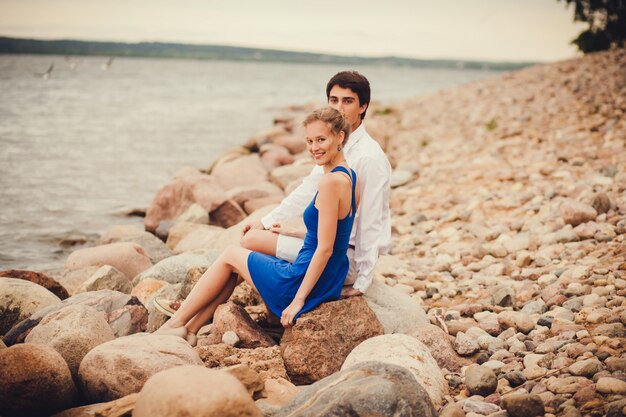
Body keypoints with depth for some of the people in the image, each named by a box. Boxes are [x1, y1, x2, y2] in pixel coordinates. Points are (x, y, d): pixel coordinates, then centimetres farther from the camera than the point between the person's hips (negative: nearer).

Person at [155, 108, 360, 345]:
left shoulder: (331, 181, -22)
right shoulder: (350, 176, 7)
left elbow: (325, 248, -23)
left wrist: (298, 299, -19)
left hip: (308, 283, -9)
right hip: (331, 282, 9)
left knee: (230, 256, 12)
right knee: (235, 260, 21)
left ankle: (175, 324, 22)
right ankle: (190, 329, 22)